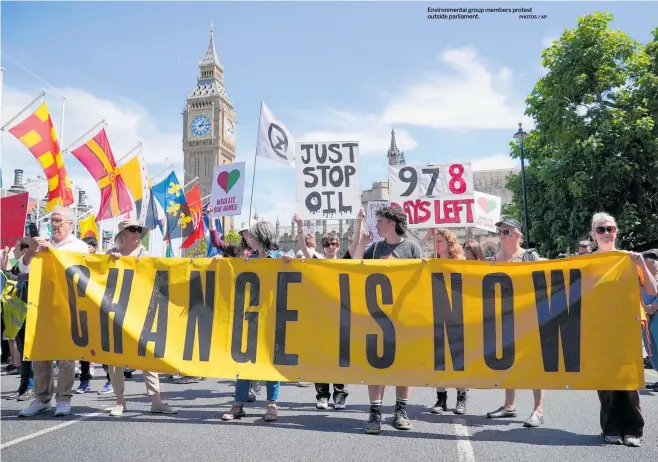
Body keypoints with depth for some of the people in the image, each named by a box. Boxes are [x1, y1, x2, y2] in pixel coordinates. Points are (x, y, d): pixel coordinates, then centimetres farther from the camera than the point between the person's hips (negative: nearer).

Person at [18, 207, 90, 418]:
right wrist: (31, 250, -7)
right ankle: (42, 398, 14)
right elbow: (24, 268, 10)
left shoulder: (79, 246, 6)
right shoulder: (43, 245, 16)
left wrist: (54, 251, -13)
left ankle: (64, 399, 4)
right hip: (43, 304, 4)